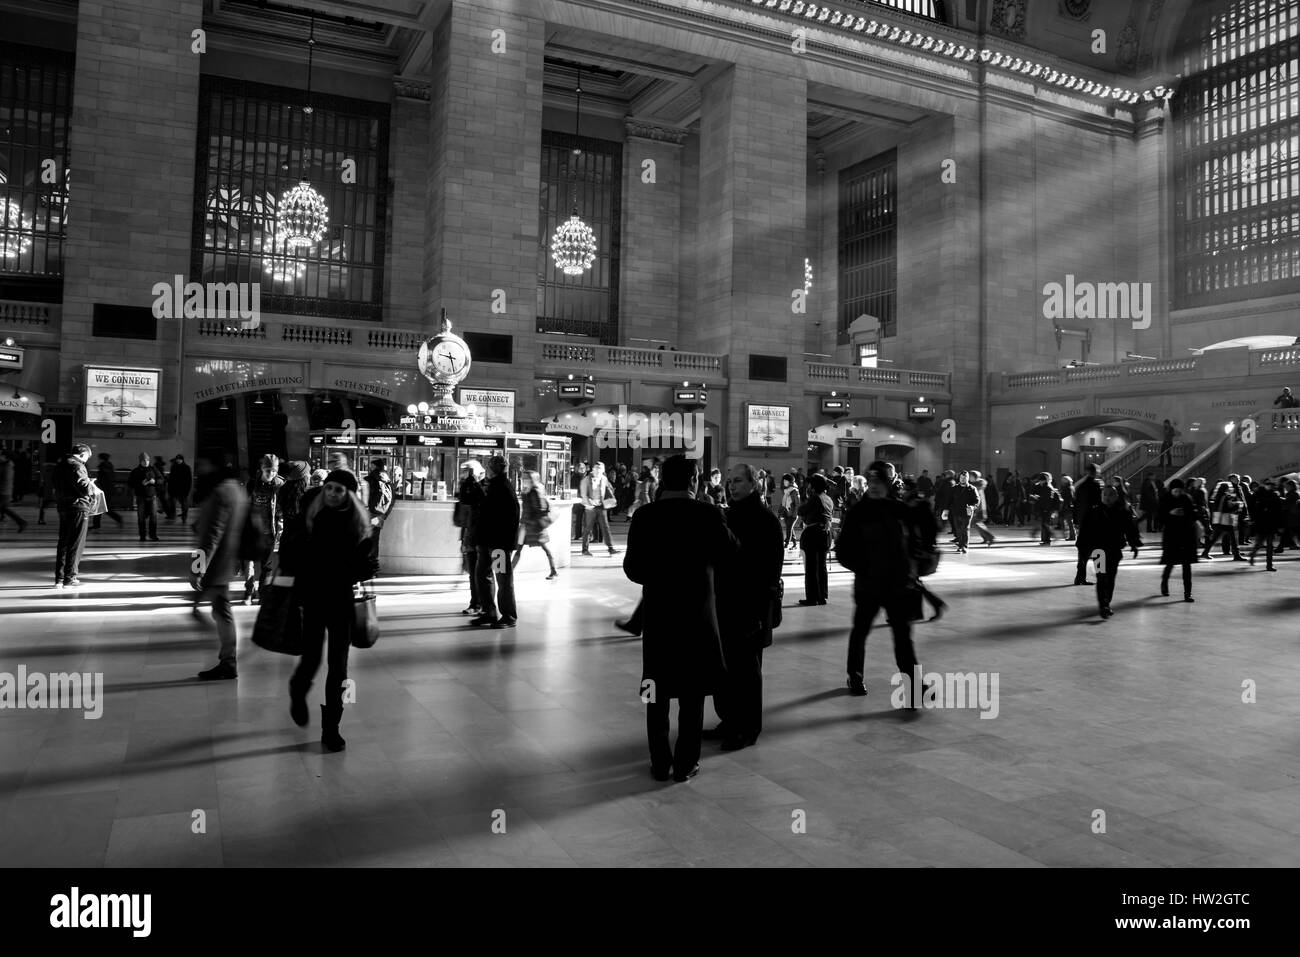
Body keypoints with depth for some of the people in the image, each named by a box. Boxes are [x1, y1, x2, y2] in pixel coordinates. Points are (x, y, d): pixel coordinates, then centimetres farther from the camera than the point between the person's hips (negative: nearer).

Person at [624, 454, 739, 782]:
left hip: (657, 614, 1)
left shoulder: (645, 516, -7)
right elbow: (731, 553, 3)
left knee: (658, 693, 11)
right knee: (692, 693, 10)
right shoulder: (708, 514, -9)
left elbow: (632, 567, -3)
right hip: (698, 614, -1)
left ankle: (660, 764, 18)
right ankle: (686, 764, 15)